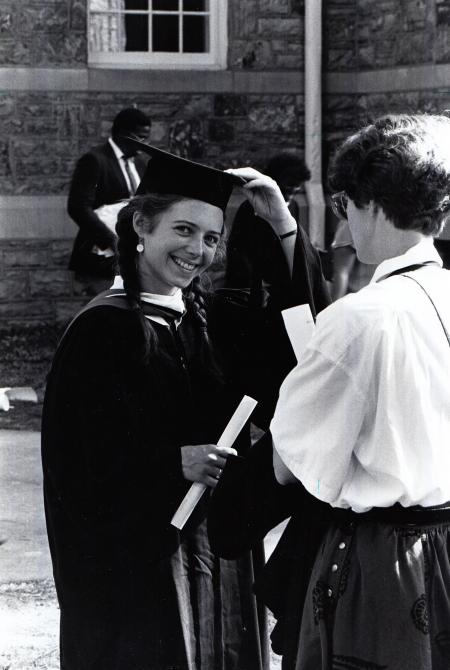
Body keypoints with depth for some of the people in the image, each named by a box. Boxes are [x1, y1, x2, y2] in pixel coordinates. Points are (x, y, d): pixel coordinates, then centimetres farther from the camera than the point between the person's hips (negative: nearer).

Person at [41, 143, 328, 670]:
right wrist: (175, 463, -22)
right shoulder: (100, 330, -10)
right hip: (133, 554, -6)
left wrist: (284, 227, -14)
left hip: (219, 545, 6)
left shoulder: (216, 320, 8)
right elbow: (77, 460, -13)